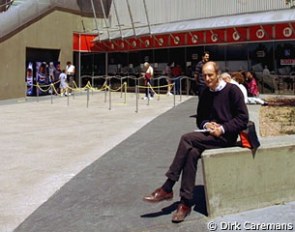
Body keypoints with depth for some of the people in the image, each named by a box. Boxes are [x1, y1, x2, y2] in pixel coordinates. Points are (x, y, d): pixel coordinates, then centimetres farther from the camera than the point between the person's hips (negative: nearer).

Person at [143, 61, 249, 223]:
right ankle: (186, 202, -24)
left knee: (187, 139, -26)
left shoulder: (232, 90, -5)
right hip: (210, 135, 6)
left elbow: (243, 118, -8)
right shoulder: (205, 94, 14)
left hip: (226, 136, -6)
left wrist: (222, 129, -17)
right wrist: (206, 124, -5)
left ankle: (167, 188, -21)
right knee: (192, 152, -28)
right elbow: (200, 119, 19)